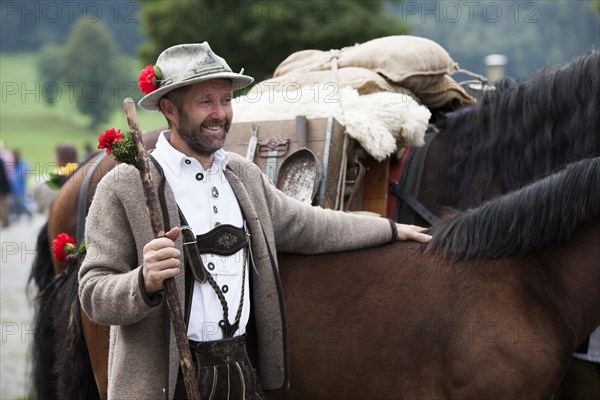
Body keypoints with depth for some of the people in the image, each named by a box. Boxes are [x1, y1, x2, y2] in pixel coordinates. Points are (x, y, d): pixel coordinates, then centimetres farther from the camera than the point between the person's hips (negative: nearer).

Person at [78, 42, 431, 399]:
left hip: (243, 371, 6)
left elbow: (303, 226, 26)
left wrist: (389, 230, 32)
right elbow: (94, 296, -12)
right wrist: (145, 282, -32)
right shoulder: (123, 188, -9)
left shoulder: (245, 176, 12)